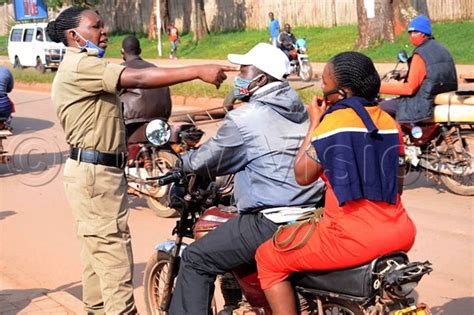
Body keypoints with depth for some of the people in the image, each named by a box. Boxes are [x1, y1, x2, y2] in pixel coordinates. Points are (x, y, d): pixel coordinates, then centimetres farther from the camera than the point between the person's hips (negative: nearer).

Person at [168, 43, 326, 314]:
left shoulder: (244, 118, -10)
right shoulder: (302, 111, 13)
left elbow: (208, 161, 2)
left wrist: (184, 161, 24)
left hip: (270, 225, -8)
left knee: (196, 260, 4)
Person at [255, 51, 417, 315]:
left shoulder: (333, 121, -10)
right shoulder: (389, 122, 11)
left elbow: (303, 176, -4)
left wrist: (314, 123, 4)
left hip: (353, 239, -7)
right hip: (401, 234, 7)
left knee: (268, 258, 8)